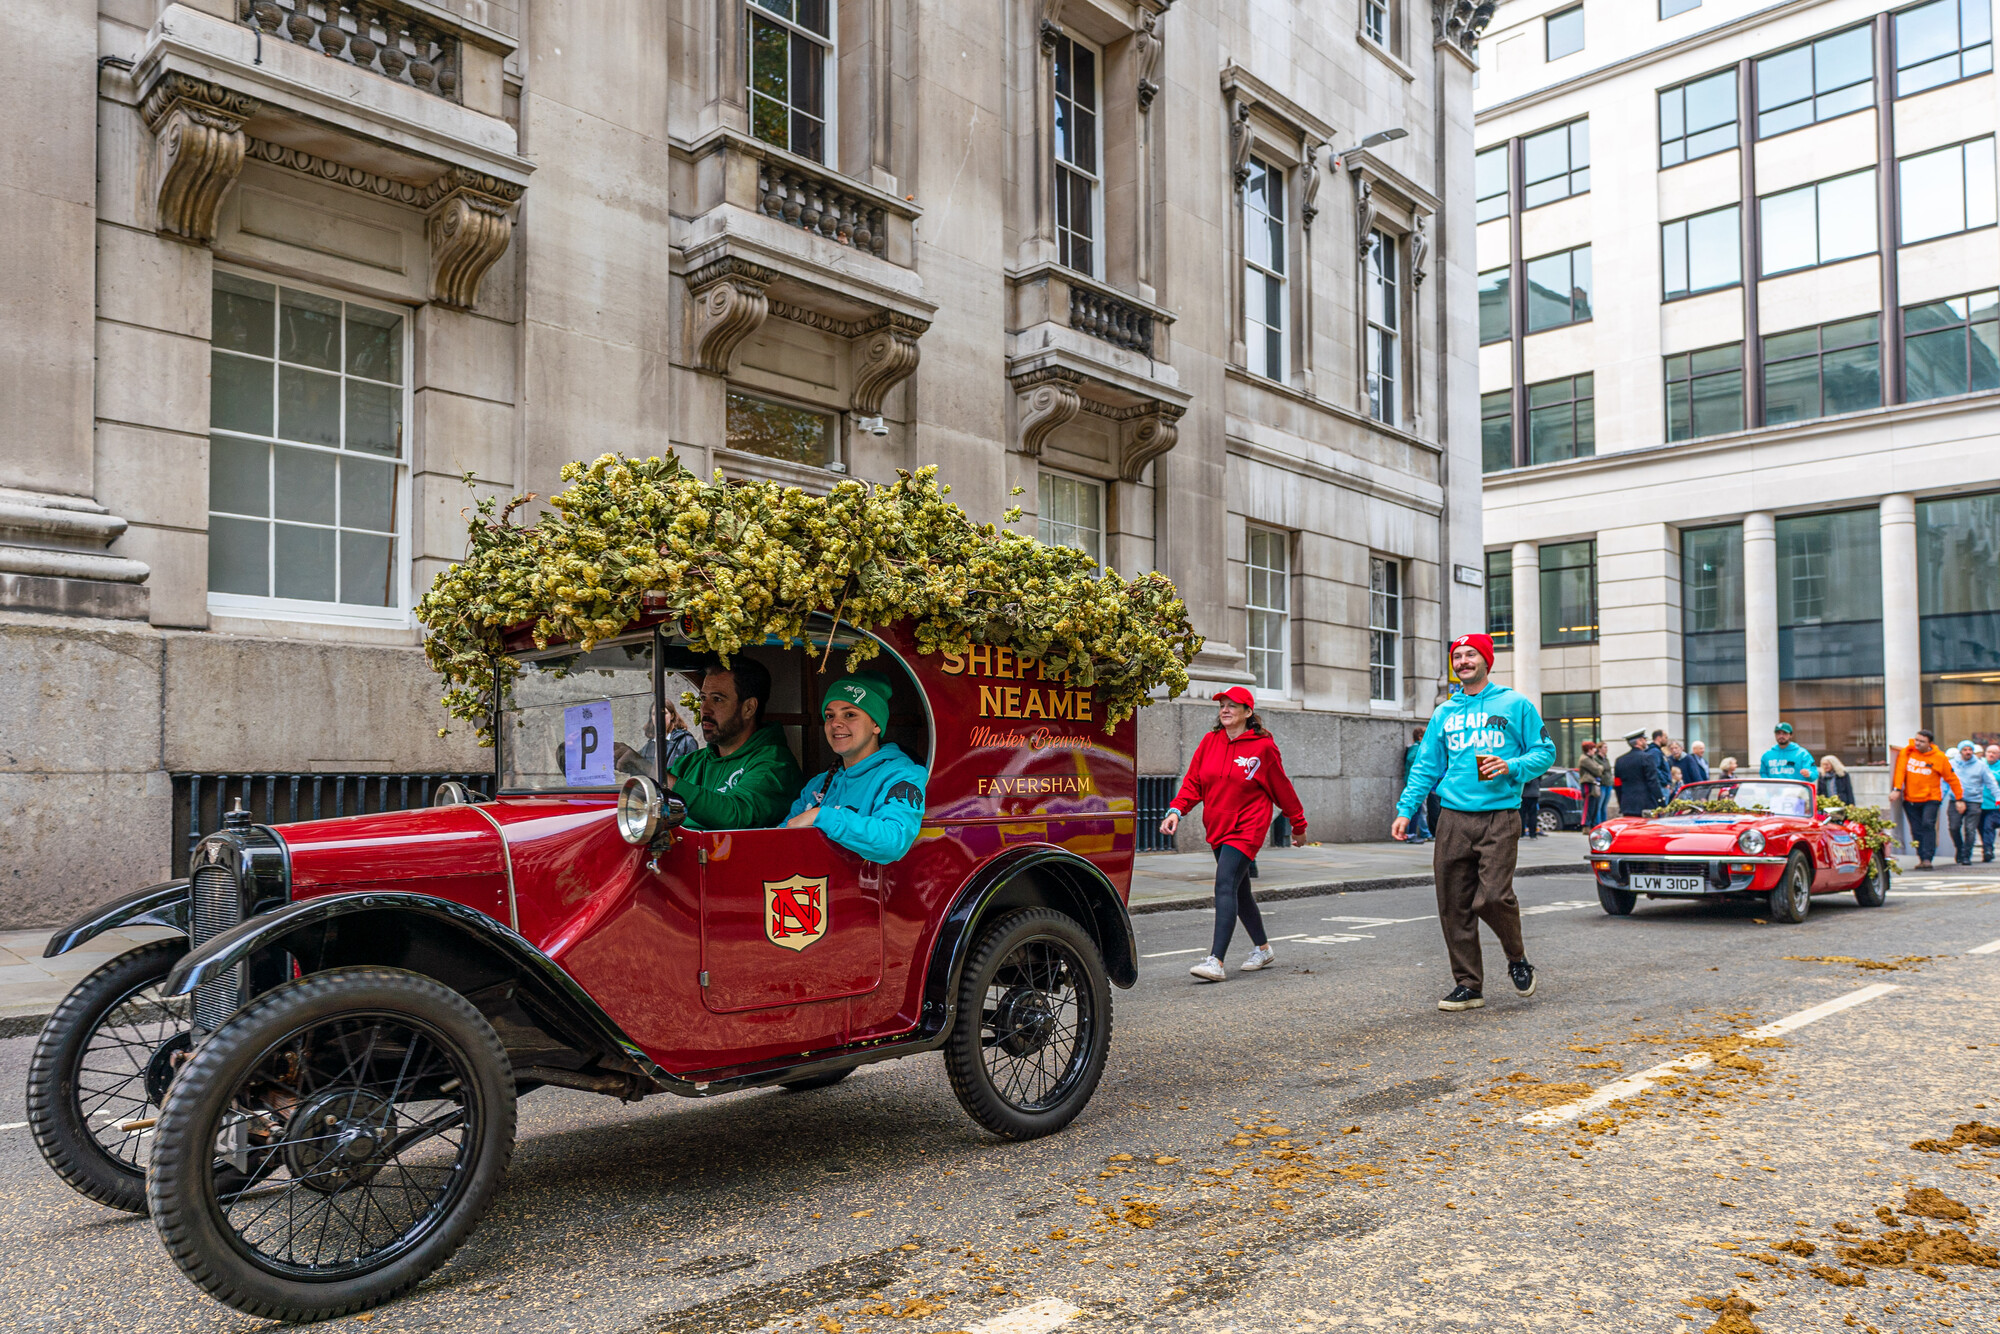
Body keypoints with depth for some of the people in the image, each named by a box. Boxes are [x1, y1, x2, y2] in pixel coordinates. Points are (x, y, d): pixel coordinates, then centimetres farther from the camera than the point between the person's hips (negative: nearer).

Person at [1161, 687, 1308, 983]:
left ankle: (1216, 961, -23)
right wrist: (1176, 810, -11)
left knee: (1225, 885, -19)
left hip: (1247, 828, -6)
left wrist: (1298, 824, 12)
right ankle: (1263, 950, 34)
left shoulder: (1263, 746, -7)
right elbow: (1193, 782, 5)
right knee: (1239, 890, 15)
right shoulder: (1210, 742, 5)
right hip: (1217, 828, 6)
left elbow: (1281, 788, 3)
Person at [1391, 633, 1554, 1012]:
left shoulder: (1515, 704, 6)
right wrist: (1406, 810, 6)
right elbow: (1426, 767, 16)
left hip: (1499, 816, -4)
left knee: (1493, 897, -15)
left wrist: (1511, 767, -13)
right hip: (1453, 818, 4)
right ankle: (1468, 985, 13)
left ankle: (1517, 958, 15)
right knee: (1454, 907, 2)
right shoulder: (1444, 713, 16)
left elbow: (1545, 752, 5)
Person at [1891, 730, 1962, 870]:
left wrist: (1960, 799, 4)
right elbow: (1900, 770, -6)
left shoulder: (1939, 757, -3)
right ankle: (1921, 859, 12)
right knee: (1916, 830, 4)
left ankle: (1927, 858, -18)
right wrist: (1897, 789, -19)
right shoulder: (1906, 753, 1)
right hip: (1910, 799, 2)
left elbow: (1952, 778, 4)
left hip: (1930, 798, -2)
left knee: (1928, 825, -18)